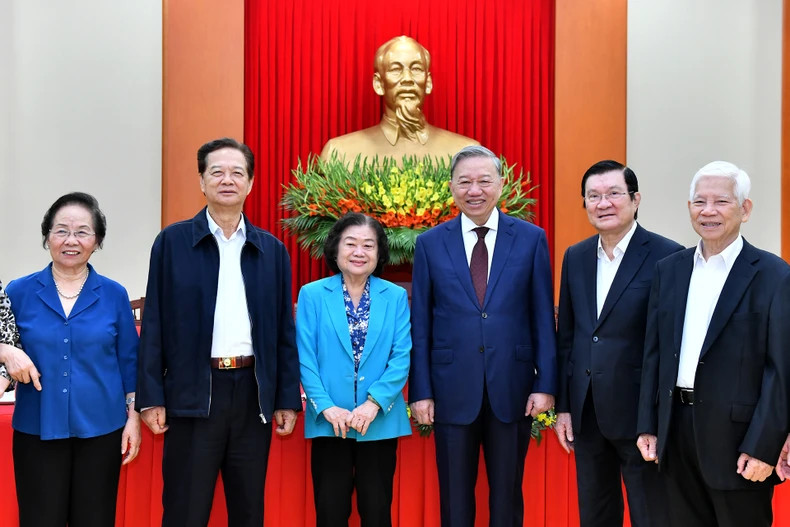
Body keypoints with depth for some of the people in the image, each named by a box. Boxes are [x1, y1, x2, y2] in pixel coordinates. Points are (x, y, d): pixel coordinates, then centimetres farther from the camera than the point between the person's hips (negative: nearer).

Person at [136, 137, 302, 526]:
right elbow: (155, 325, -1)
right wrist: (151, 397, -6)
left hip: (253, 392, 3)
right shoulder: (172, 241, 1)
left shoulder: (272, 249, 8)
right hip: (193, 392, -2)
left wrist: (288, 398, 4)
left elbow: (283, 331, 8)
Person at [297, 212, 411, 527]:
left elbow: (402, 357, -4)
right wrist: (326, 407, -14)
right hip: (329, 422, 0)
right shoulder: (312, 295, 1)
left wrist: (374, 402, -15)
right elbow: (305, 358, -4)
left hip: (380, 421, 1)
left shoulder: (396, 297, 3)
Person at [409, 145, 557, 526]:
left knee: (507, 496, 12)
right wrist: (420, 391, -2)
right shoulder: (430, 243, 2)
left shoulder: (531, 238, 1)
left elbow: (543, 319, 1)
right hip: (452, 390, 0)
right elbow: (420, 324, 2)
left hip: (512, 389, 0)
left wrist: (545, 384, -4)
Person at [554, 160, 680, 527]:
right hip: (586, 414, 6)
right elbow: (567, 335, 11)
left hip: (641, 413, -5)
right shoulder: (575, 257, 7)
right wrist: (564, 406, 8)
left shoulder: (667, 257, -10)